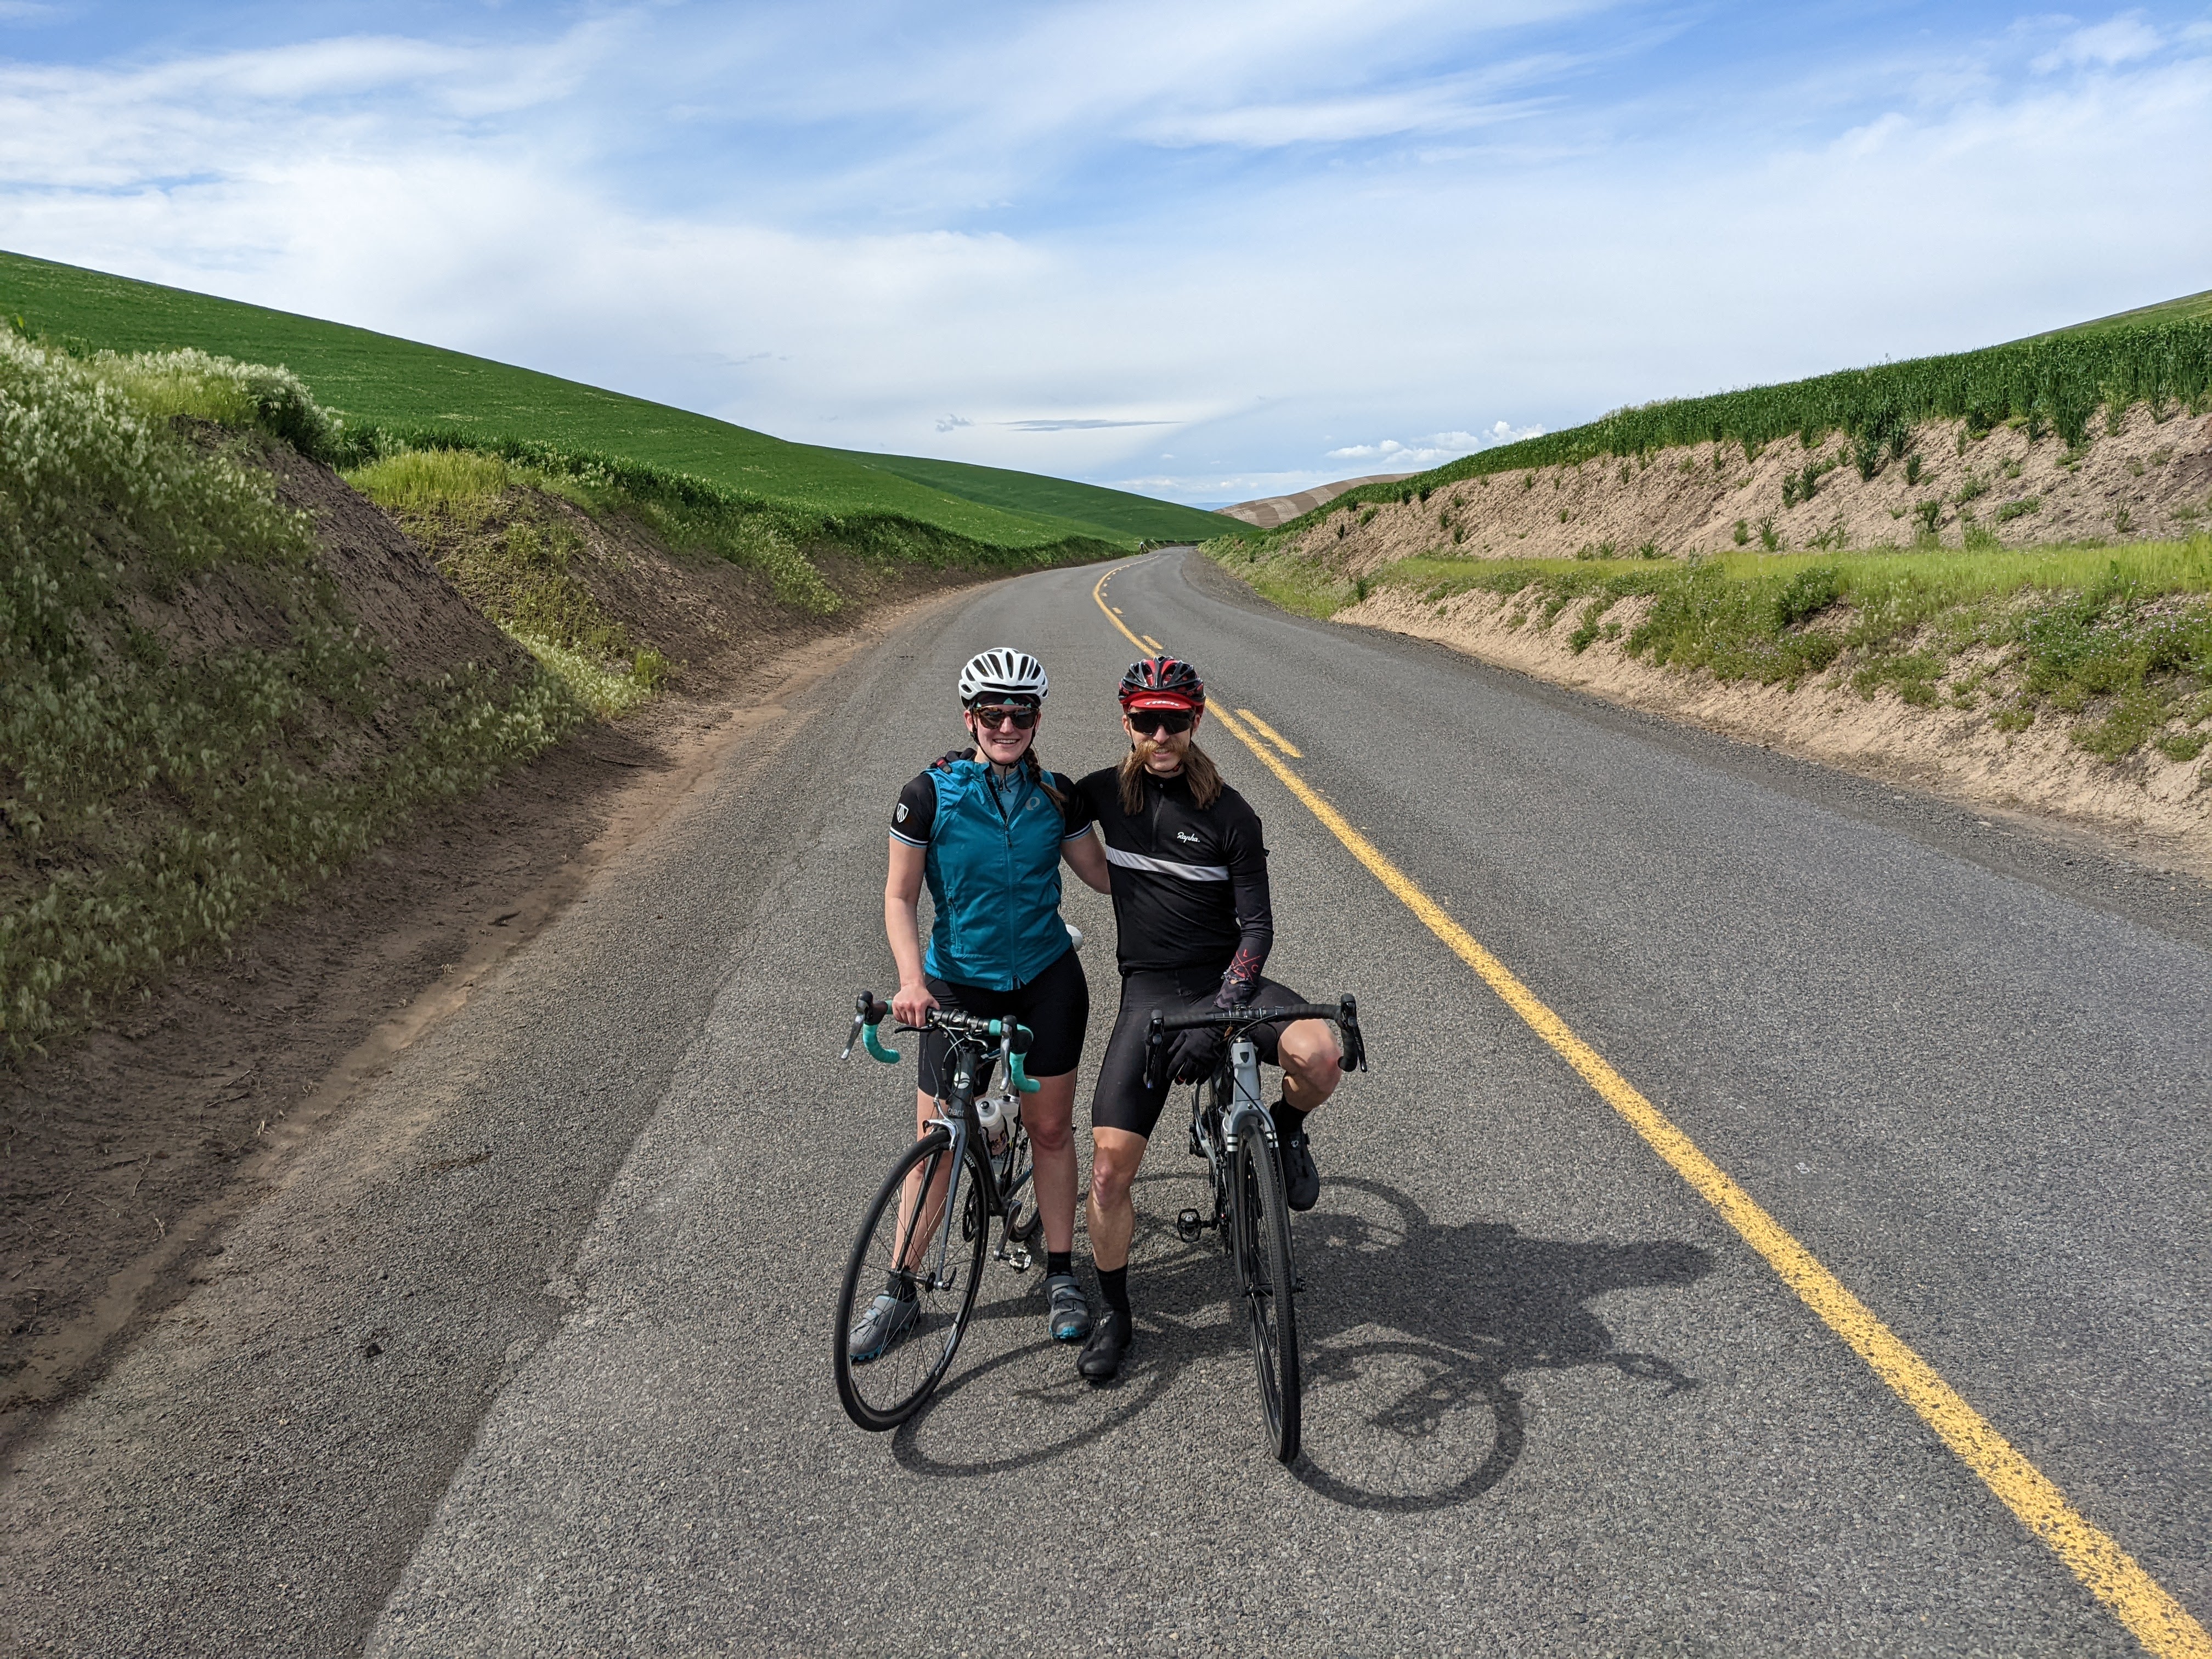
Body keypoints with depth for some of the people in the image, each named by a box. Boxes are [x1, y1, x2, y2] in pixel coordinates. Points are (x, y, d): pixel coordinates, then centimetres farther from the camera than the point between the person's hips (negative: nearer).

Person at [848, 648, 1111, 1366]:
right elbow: (901, 896, -7)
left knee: (1050, 1127, 8)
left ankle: (1061, 1275, 25)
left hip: (1046, 977, 2)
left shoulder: (1055, 795, -3)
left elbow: (1102, 873, 6)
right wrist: (911, 980, -19)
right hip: (960, 984, -2)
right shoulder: (930, 796, -11)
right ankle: (900, 1289, 18)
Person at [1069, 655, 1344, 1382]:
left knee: (1318, 1054, -32)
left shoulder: (1230, 816, -6)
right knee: (1109, 1163, -8)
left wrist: (1218, 1015, -21)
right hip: (1149, 993, 2)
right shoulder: (1107, 792, 2)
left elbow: (1257, 925, -8)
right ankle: (1114, 1314, 17)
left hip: (1225, 981, -1)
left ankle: (1285, 1133, 5)